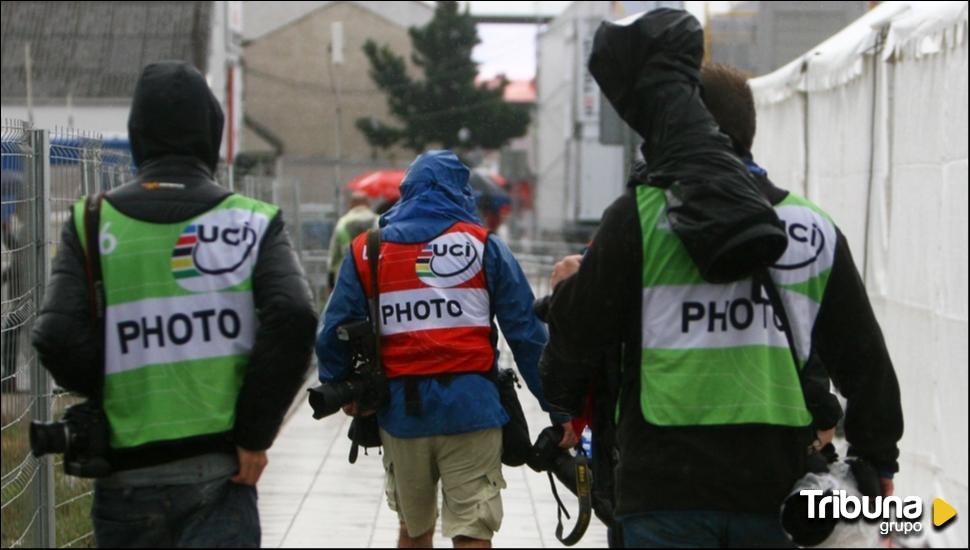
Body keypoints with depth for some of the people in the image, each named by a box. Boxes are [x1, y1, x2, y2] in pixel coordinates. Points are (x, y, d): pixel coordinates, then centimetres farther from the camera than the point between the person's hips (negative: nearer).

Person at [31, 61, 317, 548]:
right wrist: (254, 434, -6)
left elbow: (58, 338, -11)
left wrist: (113, 400, 7)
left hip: (126, 474, 1)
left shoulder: (91, 224, 1)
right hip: (220, 471, -1)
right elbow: (293, 320, -15)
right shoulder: (253, 222, 0)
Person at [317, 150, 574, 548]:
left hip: (401, 411, 3)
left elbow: (333, 332, 7)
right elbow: (526, 333, 0)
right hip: (471, 406, -2)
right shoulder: (482, 245, 3)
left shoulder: (366, 251, 8)